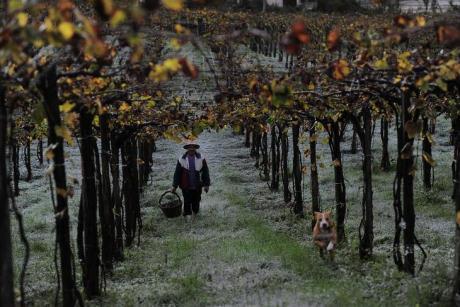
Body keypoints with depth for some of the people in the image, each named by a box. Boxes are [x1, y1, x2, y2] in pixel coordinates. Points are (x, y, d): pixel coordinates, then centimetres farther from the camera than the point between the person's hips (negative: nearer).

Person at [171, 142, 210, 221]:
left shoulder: (201, 159, -6)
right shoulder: (182, 160, -7)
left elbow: (205, 172, 0)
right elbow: (177, 173, -1)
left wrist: (206, 184, 0)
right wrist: (174, 186, 2)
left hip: (197, 186, 1)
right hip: (186, 186, -1)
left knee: (196, 200, 16)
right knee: (187, 201, 5)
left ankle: (194, 212, 39)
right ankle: (186, 215, 23)